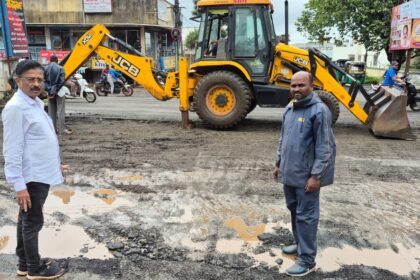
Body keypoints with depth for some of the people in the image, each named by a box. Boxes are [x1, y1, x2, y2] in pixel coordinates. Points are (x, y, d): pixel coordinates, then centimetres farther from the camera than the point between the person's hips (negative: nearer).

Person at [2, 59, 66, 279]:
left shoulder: (35, 103, 10)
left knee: (27, 219, 20)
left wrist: (55, 164, 24)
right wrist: (19, 185, -23)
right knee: (33, 221, 5)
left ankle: (25, 262, 35)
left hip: (41, 174, 9)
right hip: (31, 177, -9)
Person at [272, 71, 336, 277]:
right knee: (294, 210, 20)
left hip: (306, 175, -8)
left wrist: (316, 175, -19)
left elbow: (324, 147, -18)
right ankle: (301, 244, 38)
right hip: (289, 172, 8)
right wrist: (279, 163, 18)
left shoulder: (319, 111, -16)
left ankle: (307, 260, 11)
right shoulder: (289, 108, 9)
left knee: (306, 216, 0)